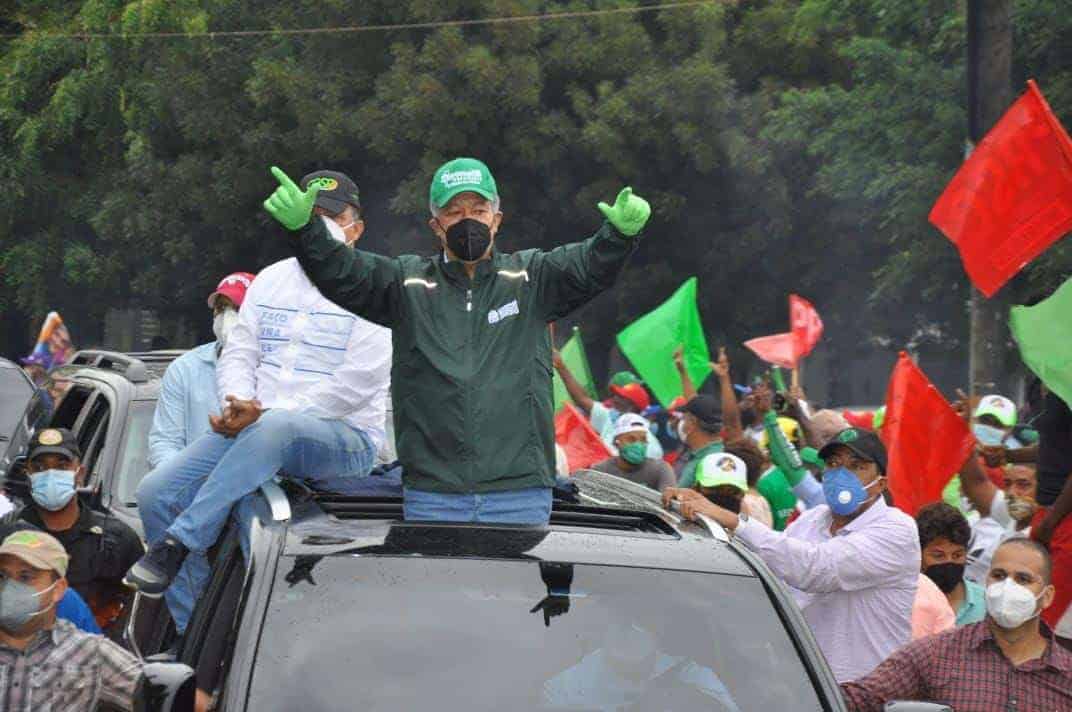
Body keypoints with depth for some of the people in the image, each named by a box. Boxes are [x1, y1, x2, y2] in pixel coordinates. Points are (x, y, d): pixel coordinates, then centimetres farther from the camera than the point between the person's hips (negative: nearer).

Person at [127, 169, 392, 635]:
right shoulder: (272, 280, 19)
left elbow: (356, 383, -13)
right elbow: (238, 353, 15)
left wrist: (266, 415, -17)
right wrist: (237, 405, -10)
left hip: (345, 440, -6)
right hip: (253, 430, 6)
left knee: (276, 429, -41)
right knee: (157, 494, -13)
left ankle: (175, 545, -40)